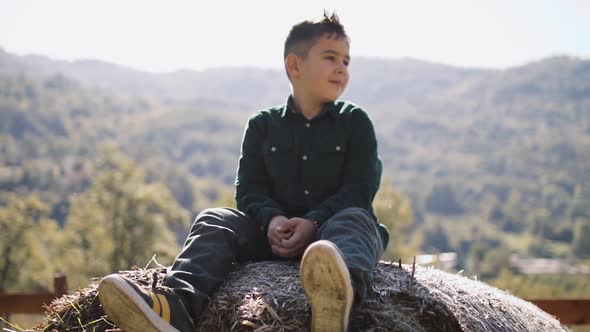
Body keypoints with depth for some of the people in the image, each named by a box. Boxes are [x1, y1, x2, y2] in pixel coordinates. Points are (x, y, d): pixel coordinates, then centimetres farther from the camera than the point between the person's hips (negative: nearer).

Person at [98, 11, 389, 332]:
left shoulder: (354, 122, 6)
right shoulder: (262, 125, 12)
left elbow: (358, 191, -5)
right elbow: (249, 189, 5)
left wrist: (313, 223, -23)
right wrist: (271, 220, -19)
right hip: (277, 230, 3)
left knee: (354, 220, -36)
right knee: (213, 220, -20)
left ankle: (340, 293, -75)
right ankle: (176, 303, -52)